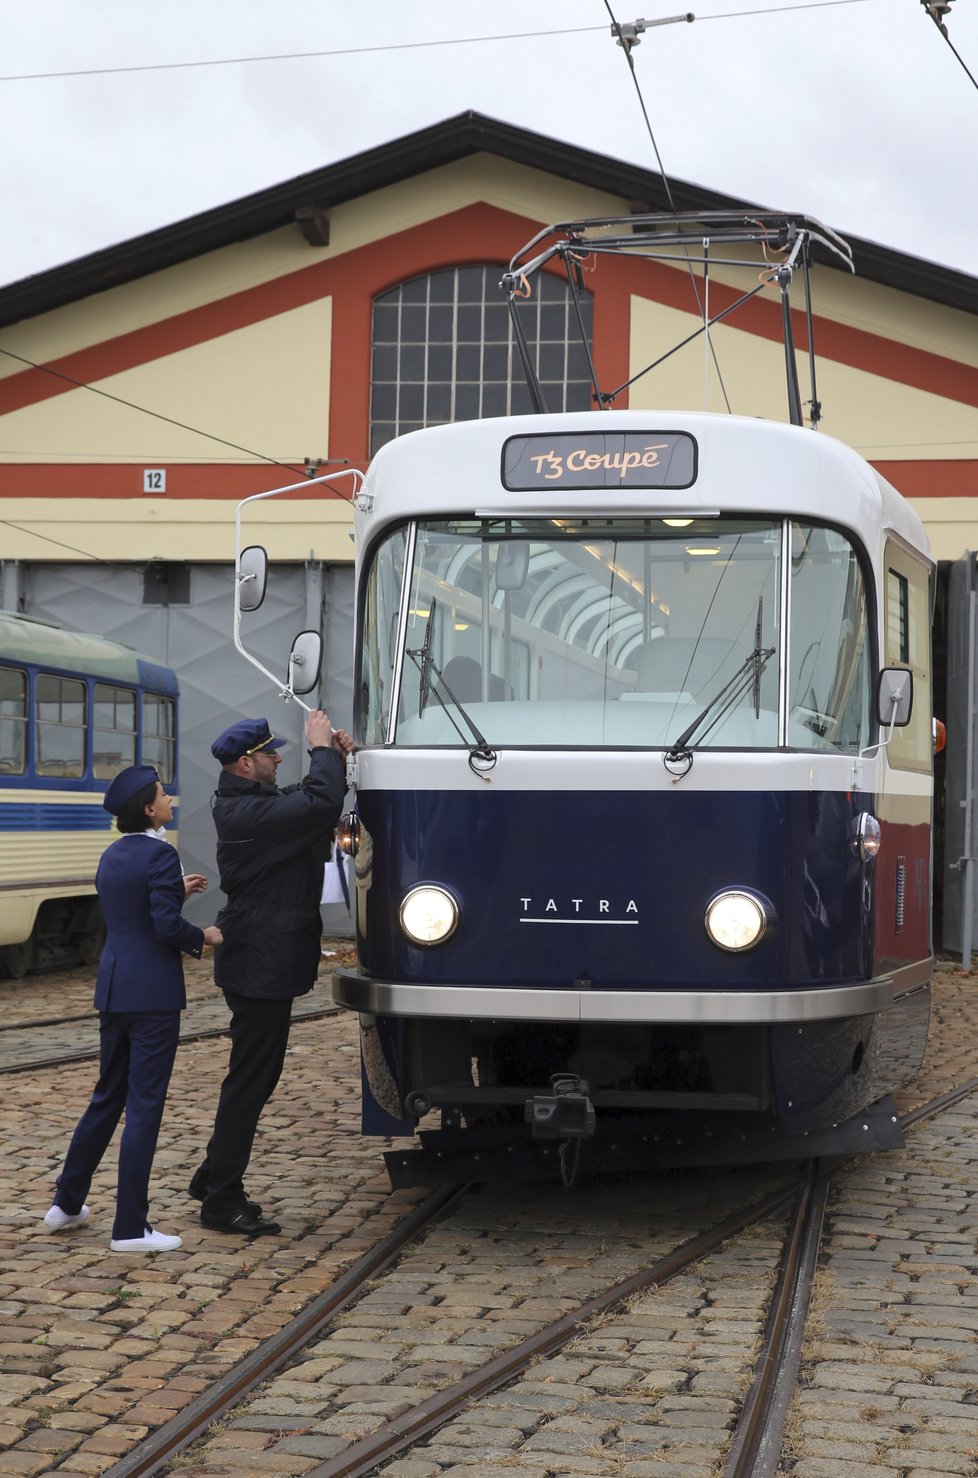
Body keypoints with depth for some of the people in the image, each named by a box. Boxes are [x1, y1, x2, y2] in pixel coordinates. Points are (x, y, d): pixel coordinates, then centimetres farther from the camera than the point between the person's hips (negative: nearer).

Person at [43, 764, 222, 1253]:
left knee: (108, 1096, 19)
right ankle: (130, 1227, -1)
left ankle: (67, 1203, 25)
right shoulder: (160, 854, -14)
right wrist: (203, 937, -3)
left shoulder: (112, 856, 12)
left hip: (113, 989, 8)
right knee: (145, 1104, -3)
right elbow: (166, 925, -20)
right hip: (153, 993, -8)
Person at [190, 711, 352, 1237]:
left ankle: (213, 1178, 28)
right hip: (260, 964, -11)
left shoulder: (257, 801, 12)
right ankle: (222, 1202, 2)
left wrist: (334, 759, 5)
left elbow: (308, 803, 22)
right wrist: (322, 750, -16)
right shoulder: (248, 813, -21)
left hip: (264, 961, 11)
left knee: (256, 1075, 18)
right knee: (250, 1079, -4)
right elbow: (319, 804, -31)